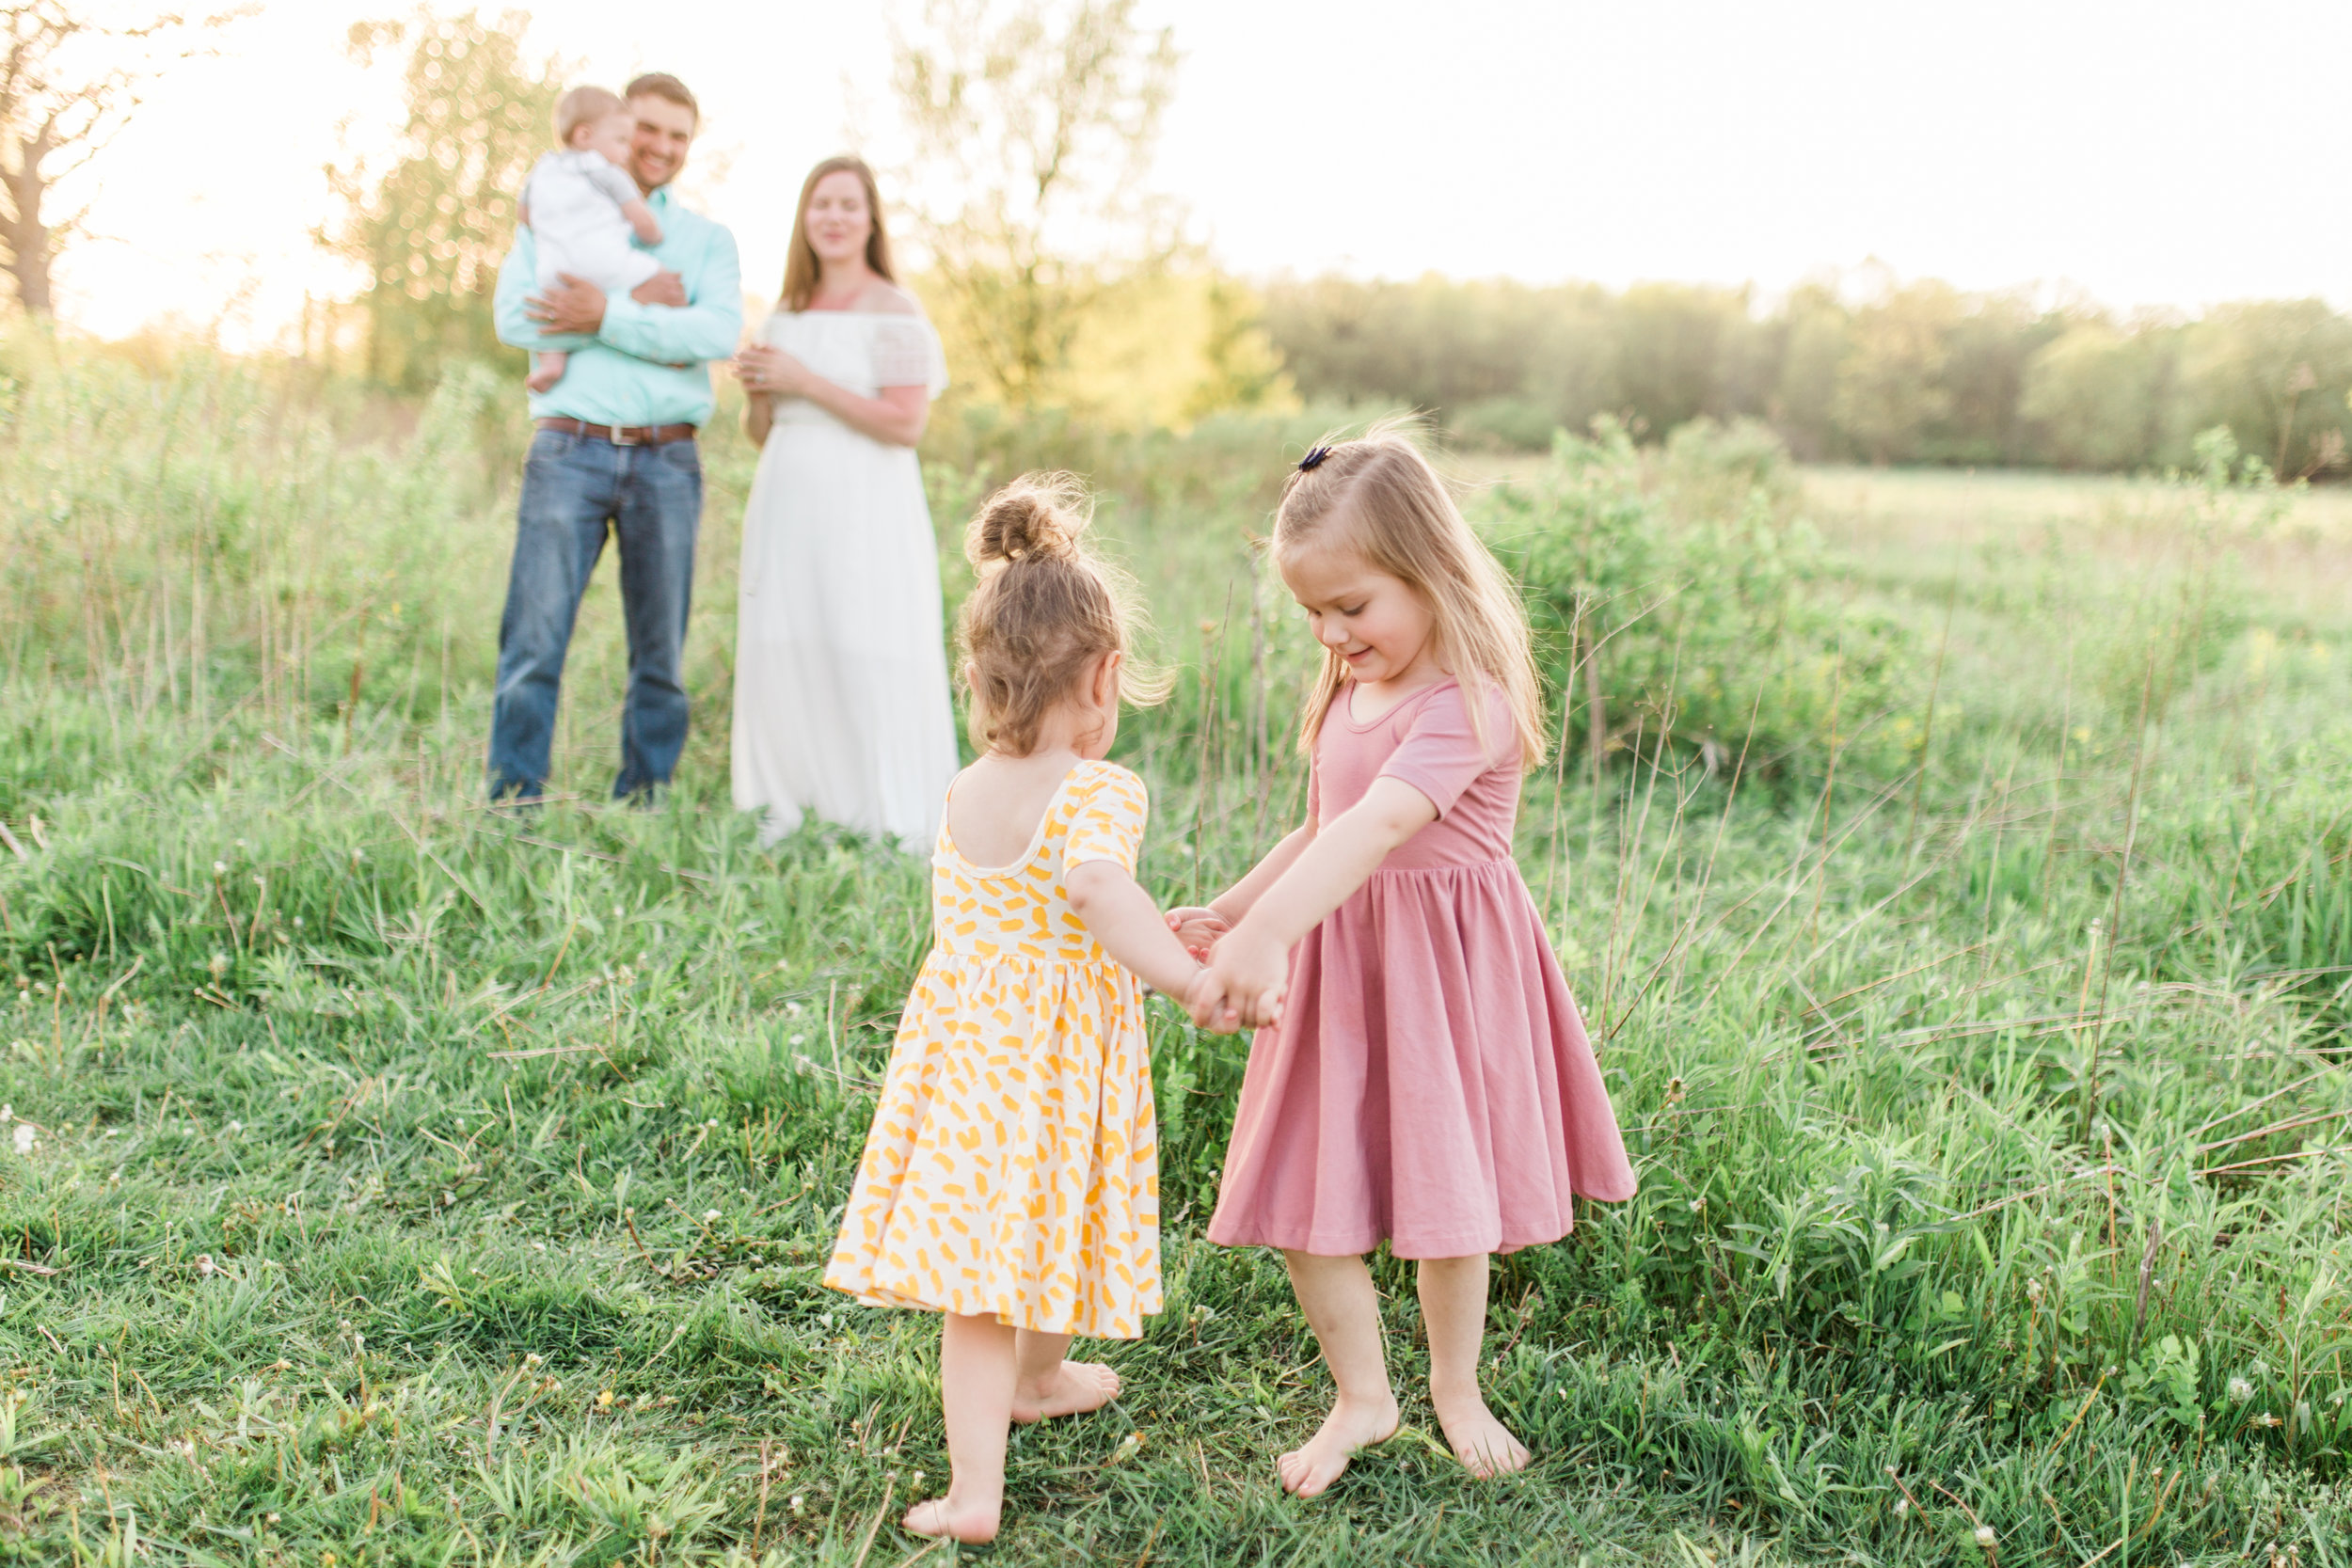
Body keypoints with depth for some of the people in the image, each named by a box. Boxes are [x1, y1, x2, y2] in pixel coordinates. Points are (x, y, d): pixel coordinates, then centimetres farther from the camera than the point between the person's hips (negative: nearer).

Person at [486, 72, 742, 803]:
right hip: (571, 451, -2)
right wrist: (643, 307, -7)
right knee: (534, 641, -8)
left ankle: (640, 809, 13)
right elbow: (515, 315, -5)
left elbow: (720, 333, -5)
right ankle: (513, 806, -3)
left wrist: (607, 317, -12)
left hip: (667, 461, 2)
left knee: (661, 654, 5)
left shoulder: (707, 240, 15)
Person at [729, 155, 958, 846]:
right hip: (787, 504, 7)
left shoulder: (893, 312, -4)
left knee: (866, 659, -9)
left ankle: (893, 831, -4)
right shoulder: (786, 316, 16)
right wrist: (756, 390, -1)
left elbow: (905, 424, -14)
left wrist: (806, 381, -13)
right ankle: (783, 815, 14)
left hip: (864, 509, -7)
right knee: (781, 655, 6)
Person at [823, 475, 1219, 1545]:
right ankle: (1041, 1376, 46)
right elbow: (1094, 885, -35)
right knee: (1047, 1223, 20)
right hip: (1058, 1060, -5)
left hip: (959, 1043, 5)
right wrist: (1191, 978, -40)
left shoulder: (963, 793, 6)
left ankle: (974, 1488, 2)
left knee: (974, 1257, 4)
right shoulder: (1101, 791, -15)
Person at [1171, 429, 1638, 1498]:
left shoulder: (1469, 701, -21)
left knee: (1445, 1189, 8)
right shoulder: (1352, 689, 8)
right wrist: (1226, 912, 13)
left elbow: (1377, 827, -37)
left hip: (1439, 967, -7)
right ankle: (1361, 1397, 23)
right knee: (1301, 1193, 5)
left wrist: (1266, 936, -49)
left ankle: (1455, 1389, 32)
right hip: (1334, 962, 7)